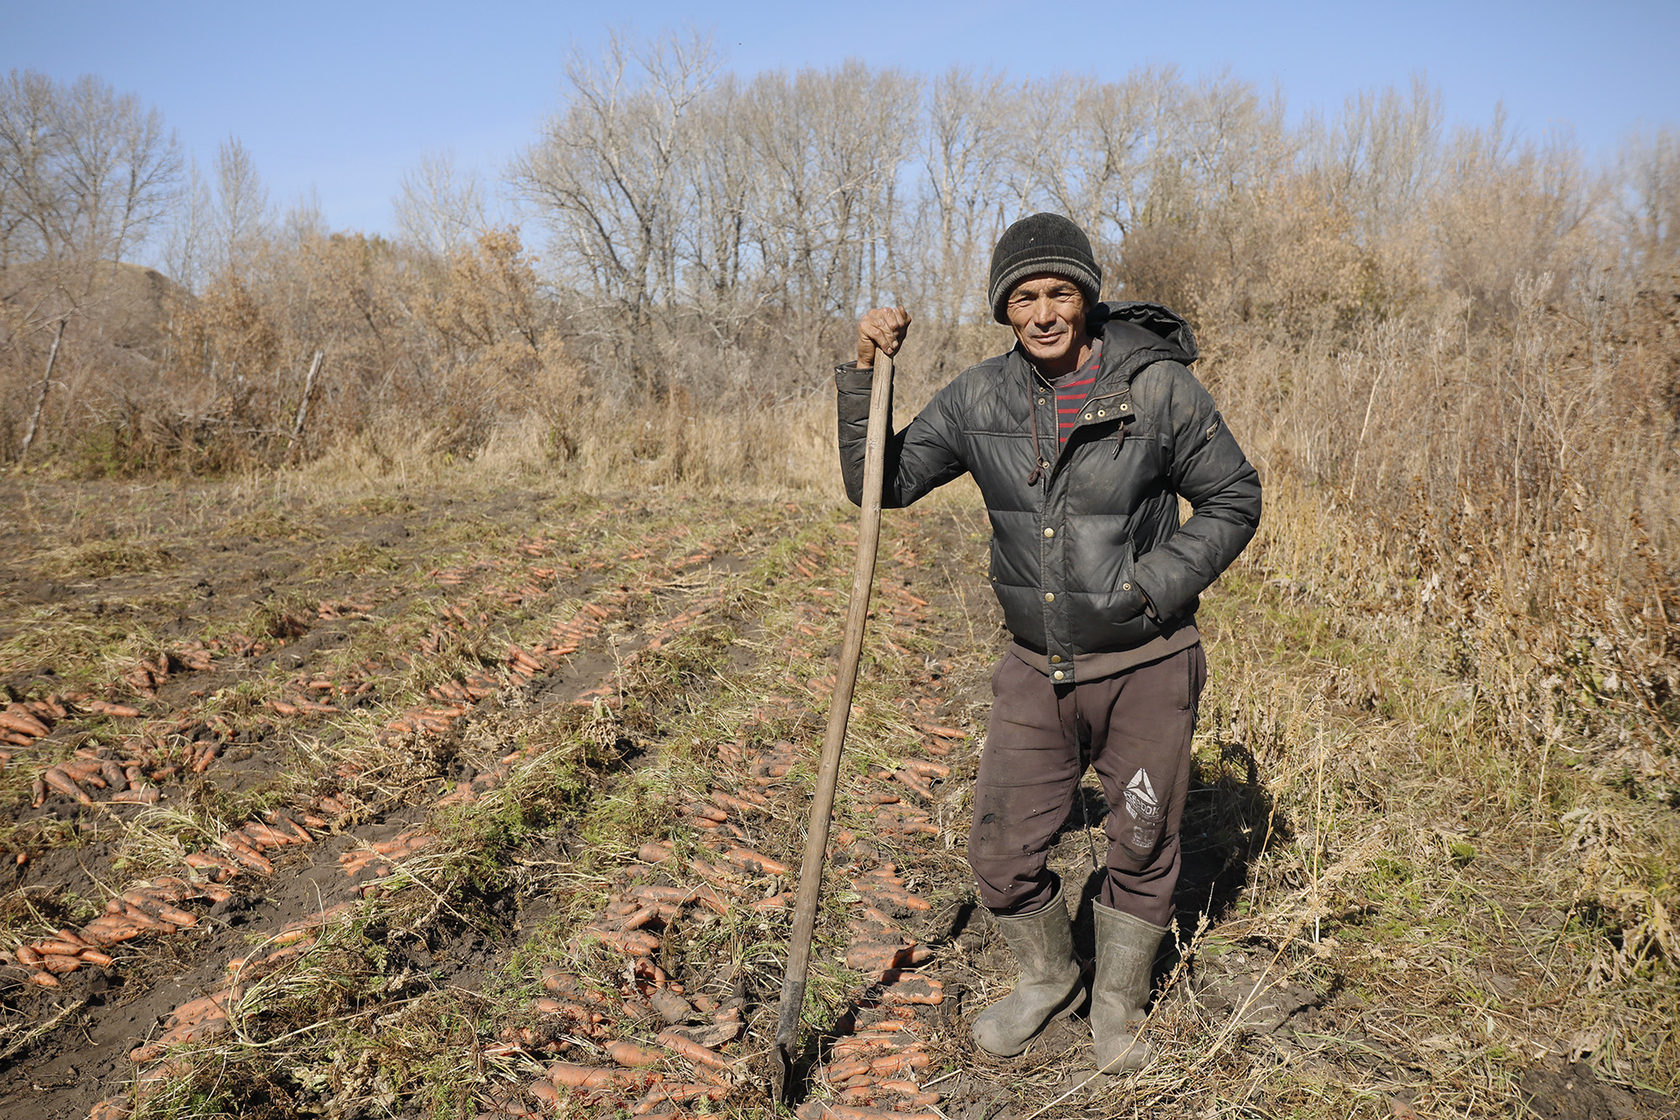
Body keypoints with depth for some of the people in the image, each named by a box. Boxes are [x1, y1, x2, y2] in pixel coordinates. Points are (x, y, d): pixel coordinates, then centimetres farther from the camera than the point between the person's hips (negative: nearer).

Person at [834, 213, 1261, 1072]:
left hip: (1145, 667, -2)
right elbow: (881, 483, 1)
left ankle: (1117, 1003, 41)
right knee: (1003, 854, 7)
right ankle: (1046, 978, 38)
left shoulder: (1158, 387, -13)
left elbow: (1232, 501, -4)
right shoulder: (980, 398, -4)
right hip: (1037, 669, 3)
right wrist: (864, 371, -11)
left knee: (1141, 851, 14)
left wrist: (1151, 587, -16)